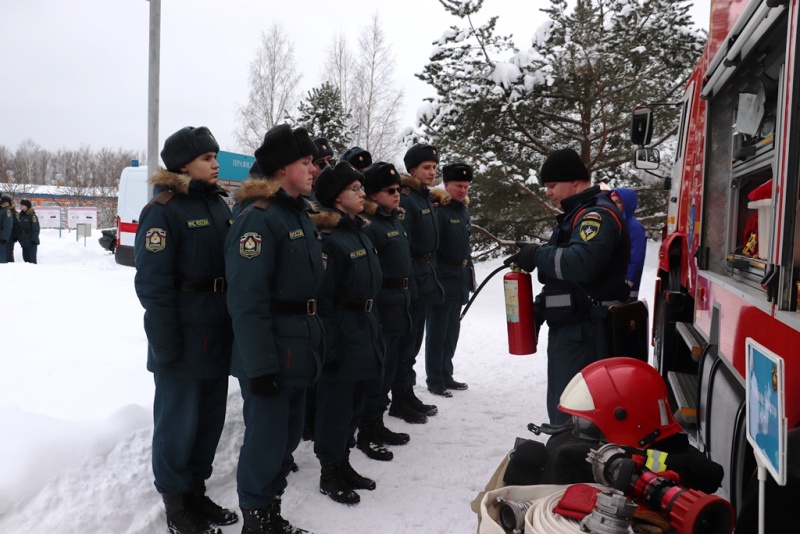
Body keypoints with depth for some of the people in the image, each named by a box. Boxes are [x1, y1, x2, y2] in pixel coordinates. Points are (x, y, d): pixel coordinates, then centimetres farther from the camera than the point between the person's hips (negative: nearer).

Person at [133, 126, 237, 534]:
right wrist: (165, 345, -18)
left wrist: (235, 323, 12)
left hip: (218, 334, 7)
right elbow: (153, 284, -16)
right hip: (184, 338, -7)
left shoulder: (218, 205, 10)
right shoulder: (163, 210, -12)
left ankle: (196, 491, 33)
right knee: (178, 422, 6)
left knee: (210, 418, 16)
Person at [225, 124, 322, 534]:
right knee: (266, 437, 2)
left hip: (300, 347, 9)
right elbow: (247, 300, -22)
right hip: (271, 350, -9)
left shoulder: (300, 213, 12)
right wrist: (259, 365, -23)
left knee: (288, 435, 18)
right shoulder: (257, 217, -17)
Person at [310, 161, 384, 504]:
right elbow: (321, 299, -19)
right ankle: (329, 475, 18)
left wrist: (373, 330, 18)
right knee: (335, 405, 3)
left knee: (355, 403, 17)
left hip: (365, 331, 9)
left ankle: (344, 464, 33)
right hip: (342, 334, -9)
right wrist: (327, 347, -19)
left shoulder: (361, 232, 11)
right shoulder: (329, 239, -17)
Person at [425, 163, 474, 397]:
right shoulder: (439, 211, -14)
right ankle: (435, 380, 11)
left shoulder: (463, 211, 13)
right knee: (437, 332, 1)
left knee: (452, 331, 15)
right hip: (442, 281, -8)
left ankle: (446, 375, 27)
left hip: (460, 281, 9)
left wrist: (468, 274, 20)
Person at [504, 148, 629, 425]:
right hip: (571, 326, 11)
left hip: (583, 333, -11)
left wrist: (537, 254, -17)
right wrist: (540, 306, 13)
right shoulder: (578, 214, 21)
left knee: (568, 412, -9)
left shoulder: (598, 215, -13)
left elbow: (580, 262, -31)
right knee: (562, 406, 17)